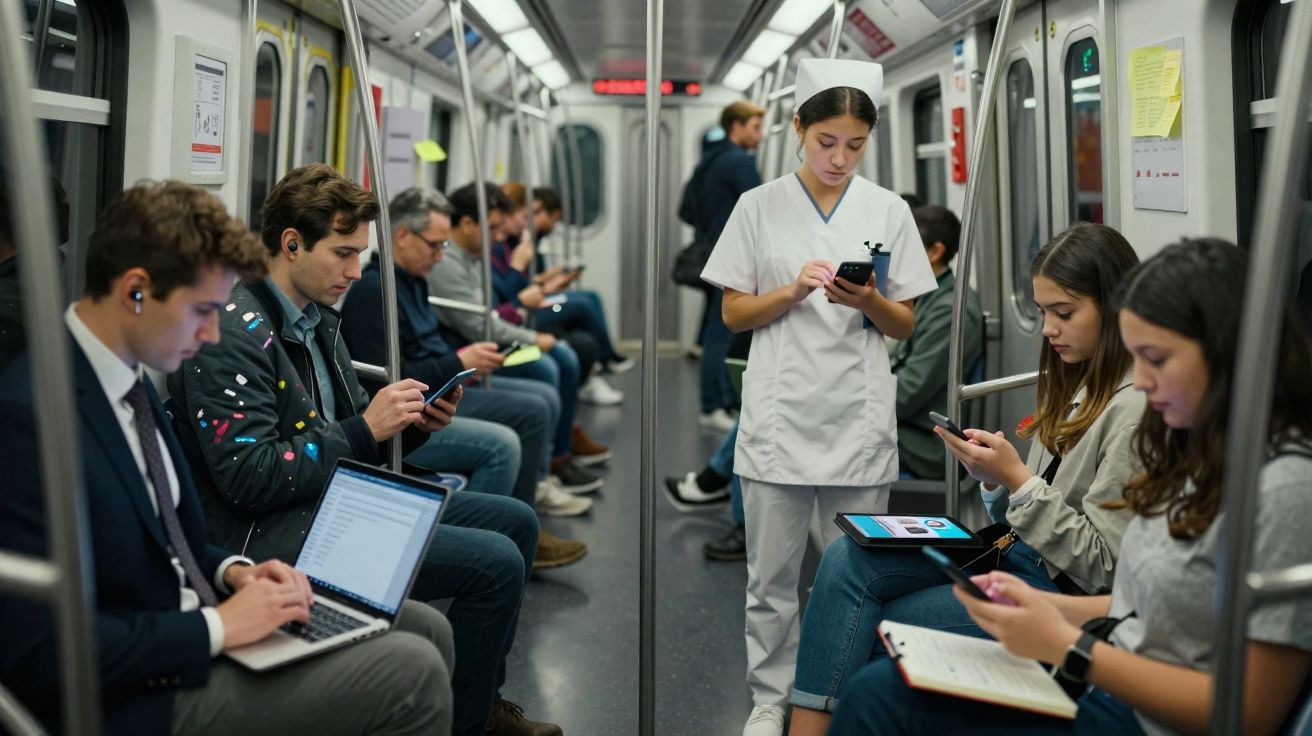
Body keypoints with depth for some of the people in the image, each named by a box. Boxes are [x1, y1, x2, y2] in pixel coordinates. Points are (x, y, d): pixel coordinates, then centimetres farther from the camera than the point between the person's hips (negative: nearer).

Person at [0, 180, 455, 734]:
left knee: (426, 629, 6)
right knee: (412, 671, -17)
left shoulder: (130, 380, 6)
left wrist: (230, 571, -1)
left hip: (187, 625, 9)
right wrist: (216, 626, -21)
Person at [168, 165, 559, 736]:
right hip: (271, 533, -10)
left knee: (515, 521, 9)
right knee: (496, 561, -19)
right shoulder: (233, 332, -17)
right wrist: (366, 429, -21)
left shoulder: (318, 319, 13)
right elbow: (249, 479, -22)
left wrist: (411, 424, -2)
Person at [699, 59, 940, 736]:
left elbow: (905, 325, 7)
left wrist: (867, 300, -14)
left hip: (859, 419, 1)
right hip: (779, 416, -1)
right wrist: (795, 290, -14)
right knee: (772, 575, 6)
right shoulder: (760, 206, 2)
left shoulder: (889, 211, 5)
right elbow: (733, 314, 3)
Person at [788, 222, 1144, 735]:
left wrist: (1017, 479, -19)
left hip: (1065, 591, -8)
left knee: (875, 630, -15)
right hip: (1016, 550, 8)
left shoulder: (1134, 408, -16)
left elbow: (1101, 565, -17)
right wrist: (995, 479, -5)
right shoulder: (1078, 383, 12)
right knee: (847, 558, -10)